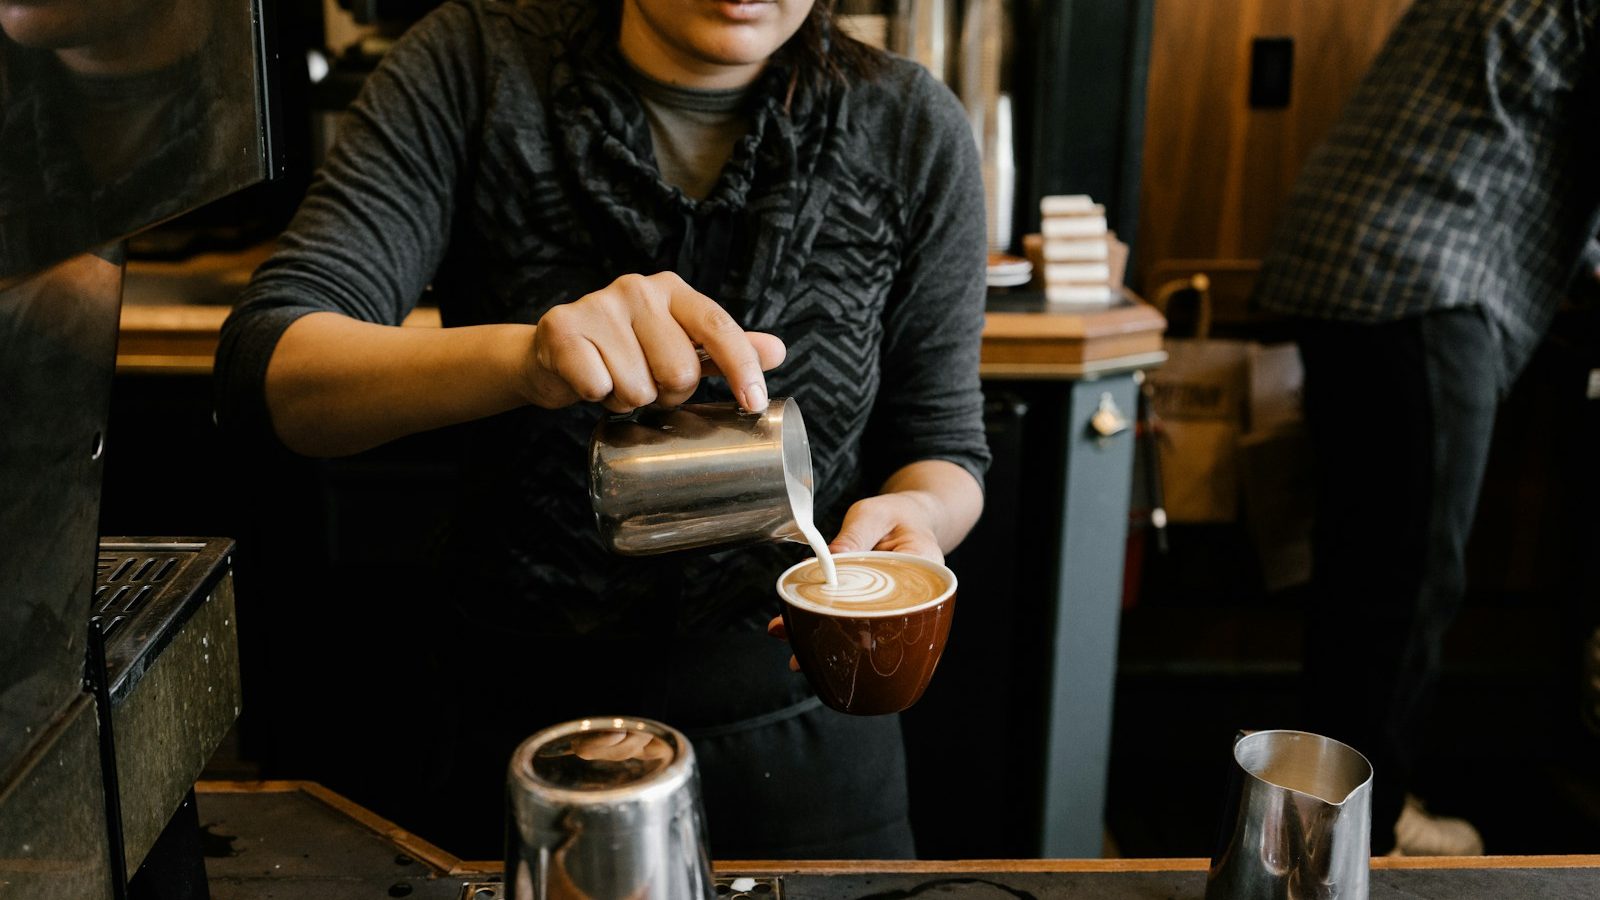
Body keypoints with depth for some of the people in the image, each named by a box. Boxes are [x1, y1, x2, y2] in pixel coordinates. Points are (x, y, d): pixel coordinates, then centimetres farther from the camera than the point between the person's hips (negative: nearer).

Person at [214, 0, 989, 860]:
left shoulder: (911, 127, -9)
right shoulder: (471, 69, -11)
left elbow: (942, 443, 0)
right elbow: (263, 369, -20)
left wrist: (916, 511, -24)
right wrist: (517, 357, -38)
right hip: (523, 717, 0)